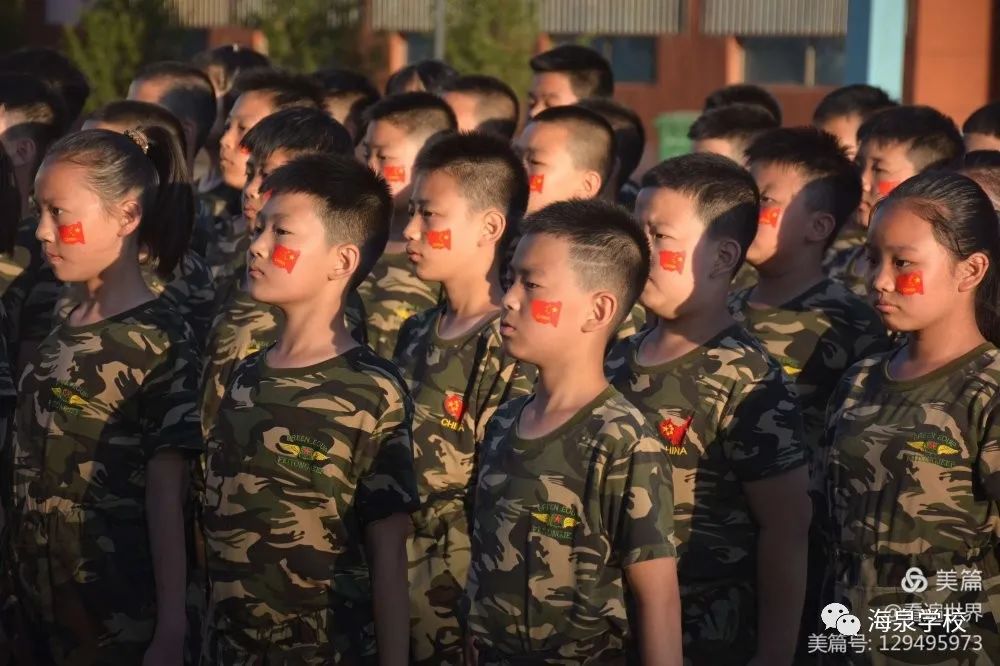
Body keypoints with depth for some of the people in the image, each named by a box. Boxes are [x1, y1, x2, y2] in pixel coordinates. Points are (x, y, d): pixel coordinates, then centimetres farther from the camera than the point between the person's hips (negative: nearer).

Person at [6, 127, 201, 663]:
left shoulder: (158, 340, -11)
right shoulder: (63, 329, 9)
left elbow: (166, 495, -15)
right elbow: (31, 469, 13)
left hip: (119, 619, -7)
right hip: (44, 605, 7)